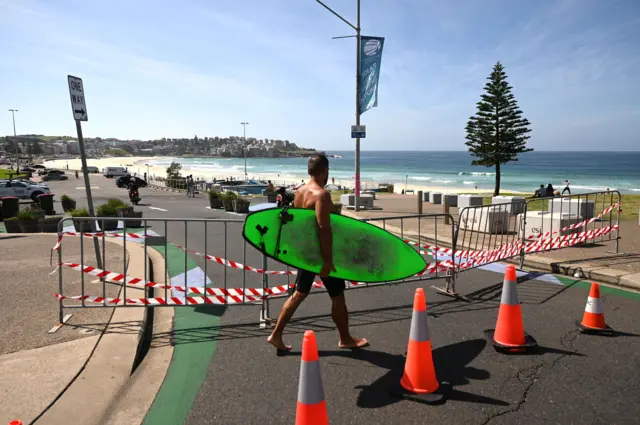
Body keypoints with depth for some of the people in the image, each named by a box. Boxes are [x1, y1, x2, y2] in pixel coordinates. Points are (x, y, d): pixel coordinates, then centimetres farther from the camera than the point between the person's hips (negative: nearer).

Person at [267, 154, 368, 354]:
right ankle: (345, 339, 22)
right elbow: (324, 228, -27)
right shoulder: (321, 194, -20)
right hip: (320, 253, -8)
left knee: (299, 294, 16)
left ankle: (276, 335, 16)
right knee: (337, 296, 8)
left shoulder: (300, 192, 7)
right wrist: (328, 260, -26)